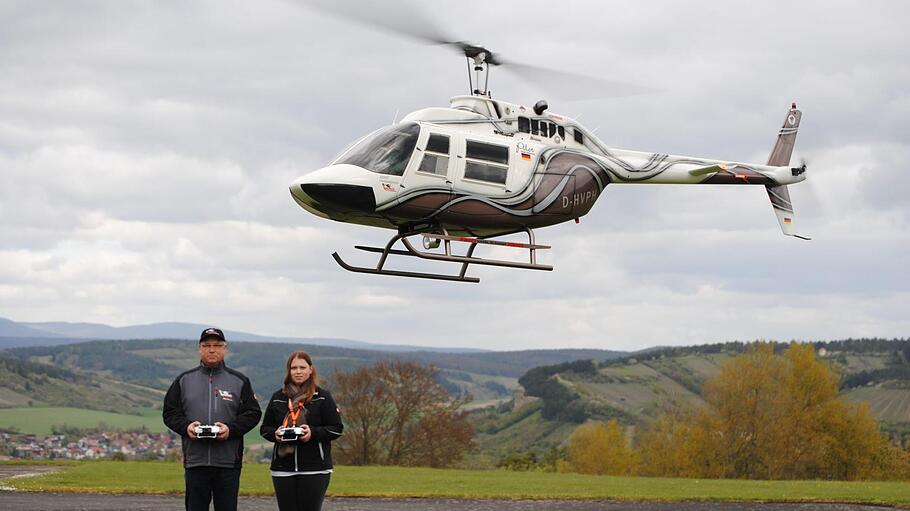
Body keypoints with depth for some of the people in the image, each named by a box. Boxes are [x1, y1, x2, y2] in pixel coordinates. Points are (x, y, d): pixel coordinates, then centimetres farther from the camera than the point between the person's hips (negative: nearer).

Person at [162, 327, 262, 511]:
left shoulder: (239, 381, 7)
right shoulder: (184, 380, 11)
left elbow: (253, 413, 3)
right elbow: (170, 412, 10)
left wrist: (231, 429, -14)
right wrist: (185, 427, -10)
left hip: (228, 462, -1)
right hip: (195, 460, 1)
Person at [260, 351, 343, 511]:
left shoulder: (322, 397, 3)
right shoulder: (278, 398, 11)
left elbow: (337, 429, 0)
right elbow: (265, 429, 16)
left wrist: (313, 433, -16)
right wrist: (275, 434, -7)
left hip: (315, 469, -3)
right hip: (283, 469, 3)